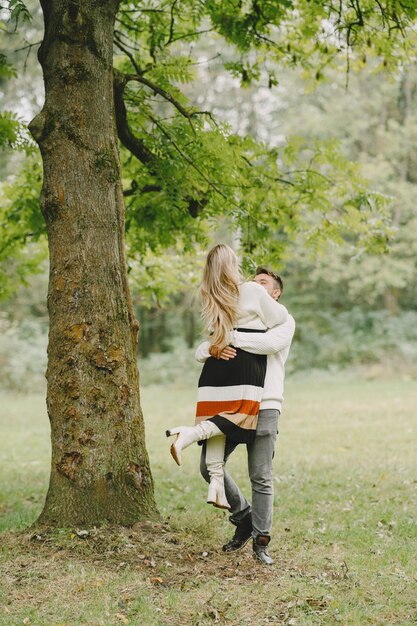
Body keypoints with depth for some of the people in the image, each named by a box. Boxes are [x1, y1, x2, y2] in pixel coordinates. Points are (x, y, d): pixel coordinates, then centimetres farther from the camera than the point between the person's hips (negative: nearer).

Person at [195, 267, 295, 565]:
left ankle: (261, 541, 6)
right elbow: (200, 352, 10)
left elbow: (271, 342, -17)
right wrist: (213, 348, -14)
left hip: (264, 408, -5)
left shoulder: (284, 321, 8)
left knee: (261, 478, -4)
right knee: (209, 465, -1)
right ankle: (243, 517, 18)